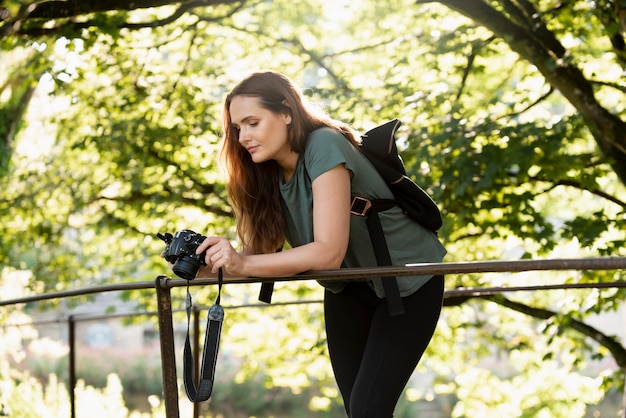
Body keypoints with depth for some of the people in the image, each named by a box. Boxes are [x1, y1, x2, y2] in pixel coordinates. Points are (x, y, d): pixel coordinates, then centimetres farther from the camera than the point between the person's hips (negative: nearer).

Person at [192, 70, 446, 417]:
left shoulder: (323, 146, -27)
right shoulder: (269, 172, -4)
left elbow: (329, 251, -35)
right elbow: (262, 251, -8)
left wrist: (243, 264, -40)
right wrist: (209, 266, -26)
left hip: (407, 280, -7)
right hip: (349, 287, 7)